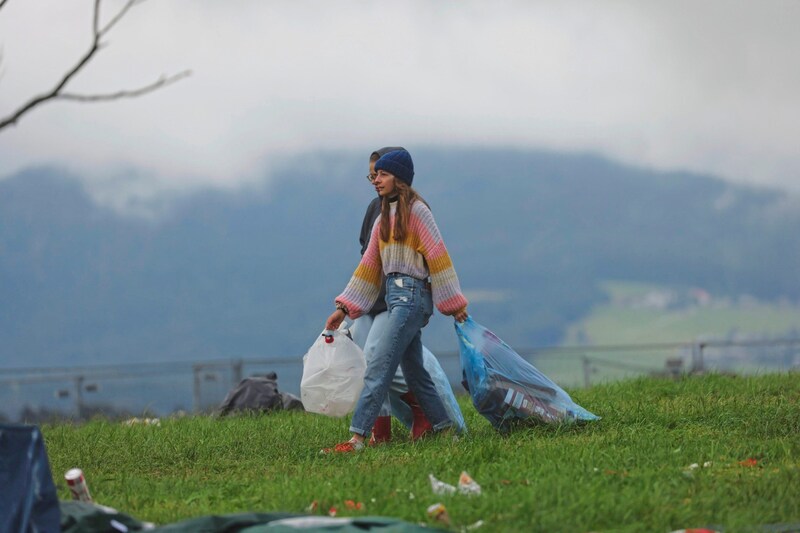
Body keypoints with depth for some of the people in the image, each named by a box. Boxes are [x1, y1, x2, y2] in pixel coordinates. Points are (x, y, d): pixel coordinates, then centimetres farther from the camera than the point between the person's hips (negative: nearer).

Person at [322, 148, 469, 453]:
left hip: (412, 295, -8)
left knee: (379, 368, -14)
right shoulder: (383, 219, 18)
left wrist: (453, 303, -11)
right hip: (395, 298, 8)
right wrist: (343, 308, 14)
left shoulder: (416, 211, -5)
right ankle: (445, 430, 17)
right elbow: (369, 267, 18)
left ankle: (357, 438, -19)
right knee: (414, 373, 10)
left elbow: (437, 257, -8)